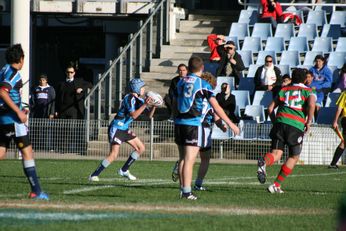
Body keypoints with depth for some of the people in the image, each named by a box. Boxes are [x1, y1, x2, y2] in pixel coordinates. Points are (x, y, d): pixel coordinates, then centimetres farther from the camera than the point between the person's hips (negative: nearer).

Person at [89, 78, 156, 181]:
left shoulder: (138, 100, 10)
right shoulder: (130, 98, -17)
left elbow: (149, 115, 13)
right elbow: (134, 115, -28)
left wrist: (153, 106, -4)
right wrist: (145, 105, -30)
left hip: (125, 129, 10)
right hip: (116, 129, -10)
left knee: (141, 148, 11)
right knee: (113, 155, -19)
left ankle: (124, 170, 19)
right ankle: (94, 175, -13)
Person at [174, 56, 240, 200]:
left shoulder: (181, 82, 11)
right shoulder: (203, 84, -6)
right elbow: (216, 107, -10)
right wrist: (230, 124, -7)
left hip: (179, 123, 6)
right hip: (193, 125, -6)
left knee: (182, 159, 13)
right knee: (189, 160, -6)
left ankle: (183, 190, 15)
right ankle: (187, 192, -9)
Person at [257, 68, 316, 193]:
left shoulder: (284, 90, 22)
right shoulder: (308, 91, 13)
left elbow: (270, 108, 17)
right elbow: (311, 104, -10)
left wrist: (275, 122, 28)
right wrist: (309, 121, -1)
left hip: (280, 122, 3)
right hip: (297, 125, -3)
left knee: (276, 154, -5)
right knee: (294, 157, 13)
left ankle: (264, 162, -42)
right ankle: (276, 185, 5)